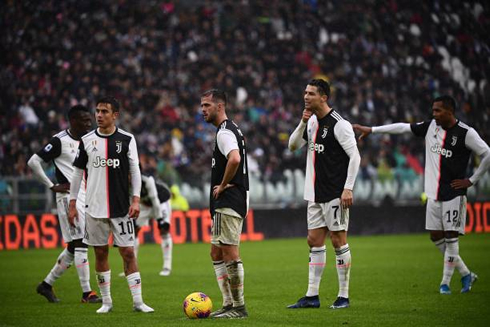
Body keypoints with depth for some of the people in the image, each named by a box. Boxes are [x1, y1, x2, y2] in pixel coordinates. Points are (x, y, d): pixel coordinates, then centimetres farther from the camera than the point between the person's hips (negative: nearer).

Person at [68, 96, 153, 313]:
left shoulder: (126, 140, 0)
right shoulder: (87, 140, 4)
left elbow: (135, 171, 2)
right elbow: (77, 173, 9)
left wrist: (135, 199, -8)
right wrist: (72, 204, 6)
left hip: (121, 207, -2)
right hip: (94, 207, 2)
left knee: (128, 252, -3)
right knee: (101, 253, 6)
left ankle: (138, 301, -1)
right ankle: (106, 301, 16)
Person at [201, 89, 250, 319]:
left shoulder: (225, 132, -14)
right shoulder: (231, 129, 19)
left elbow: (234, 159, -33)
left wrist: (223, 185, -20)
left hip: (228, 203, -11)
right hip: (225, 204, 11)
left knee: (230, 253, -8)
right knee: (216, 254, 14)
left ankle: (238, 307, -4)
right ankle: (229, 305, 15)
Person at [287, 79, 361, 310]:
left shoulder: (338, 124, -12)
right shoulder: (312, 122, 12)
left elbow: (355, 156, -14)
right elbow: (293, 146, 15)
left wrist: (348, 188, -19)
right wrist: (302, 123, -1)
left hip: (335, 194, -8)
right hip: (315, 194, 8)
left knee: (338, 240, -4)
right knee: (314, 241, 7)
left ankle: (343, 296, 2)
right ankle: (312, 296, 10)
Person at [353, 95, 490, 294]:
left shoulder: (465, 133, -10)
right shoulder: (430, 126, 7)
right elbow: (402, 128, 10)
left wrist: (471, 180, -6)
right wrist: (371, 130, 9)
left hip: (454, 194, -6)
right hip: (434, 193, 6)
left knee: (451, 236, -6)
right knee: (436, 236, 7)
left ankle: (445, 282, 2)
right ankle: (466, 274, 20)